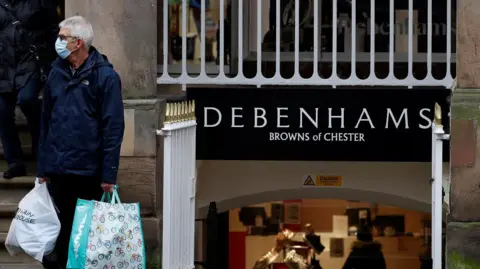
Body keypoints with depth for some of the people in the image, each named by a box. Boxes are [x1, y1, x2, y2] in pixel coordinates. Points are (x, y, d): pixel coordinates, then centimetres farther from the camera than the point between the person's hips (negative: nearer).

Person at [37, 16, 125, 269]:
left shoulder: (105, 76, -7)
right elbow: (46, 121, 14)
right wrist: (42, 167, 12)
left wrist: (109, 174, -13)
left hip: (87, 171, -4)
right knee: (62, 222, 9)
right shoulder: (57, 72, 8)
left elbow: (113, 127, -9)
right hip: (57, 169, 4)